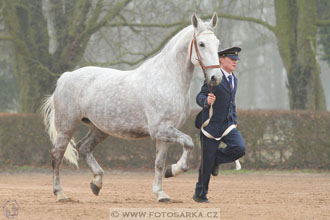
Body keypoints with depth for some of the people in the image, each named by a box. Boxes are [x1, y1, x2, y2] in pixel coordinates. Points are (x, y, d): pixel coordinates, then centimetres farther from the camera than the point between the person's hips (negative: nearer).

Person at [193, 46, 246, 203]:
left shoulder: (233, 79, 13)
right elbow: (199, 97, -13)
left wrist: (234, 122, 17)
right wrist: (207, 101, -36)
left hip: (228, 125, 6)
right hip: (211, 125, -6)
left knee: (239, 149, -19)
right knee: (207, 161, -1)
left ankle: (217, 159, 9)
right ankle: (200, 194, 15)